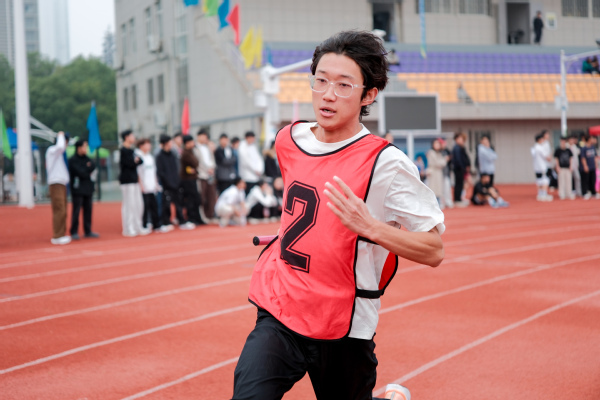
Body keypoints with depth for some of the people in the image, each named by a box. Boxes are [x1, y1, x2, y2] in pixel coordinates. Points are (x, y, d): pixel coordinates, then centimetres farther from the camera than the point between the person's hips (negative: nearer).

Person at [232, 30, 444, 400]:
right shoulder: (289, 140, 4)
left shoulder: (385, 162, -15)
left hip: (343, 332, -4)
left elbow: (434, 251, -16)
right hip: (277, 316, 4)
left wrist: (369, 227, -28)